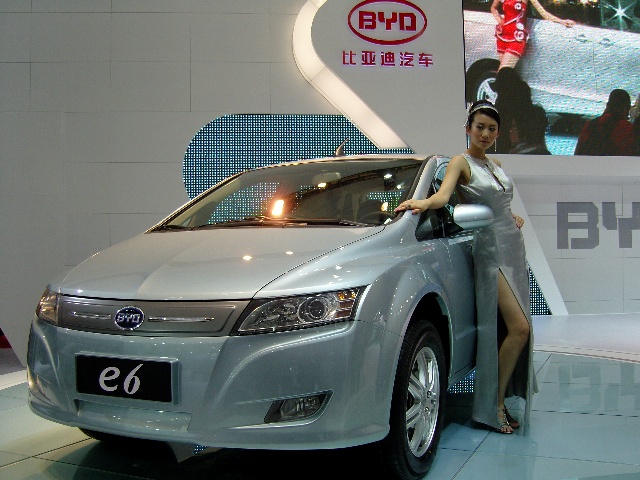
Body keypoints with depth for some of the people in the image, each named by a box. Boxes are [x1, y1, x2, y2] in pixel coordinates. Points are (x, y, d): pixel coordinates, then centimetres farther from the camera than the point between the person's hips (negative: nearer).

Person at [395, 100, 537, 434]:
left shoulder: (495, 165, 16)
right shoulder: (461, 162, -5)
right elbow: (444, 193, -25)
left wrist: (512, 217, 12)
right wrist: (423, 202, -45)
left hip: (513, 246, 8)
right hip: (491, 248, -8)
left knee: (516, 329, 5)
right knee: (519, 327, -15)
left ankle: (502, 397, 15)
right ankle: (494, 404, -3)